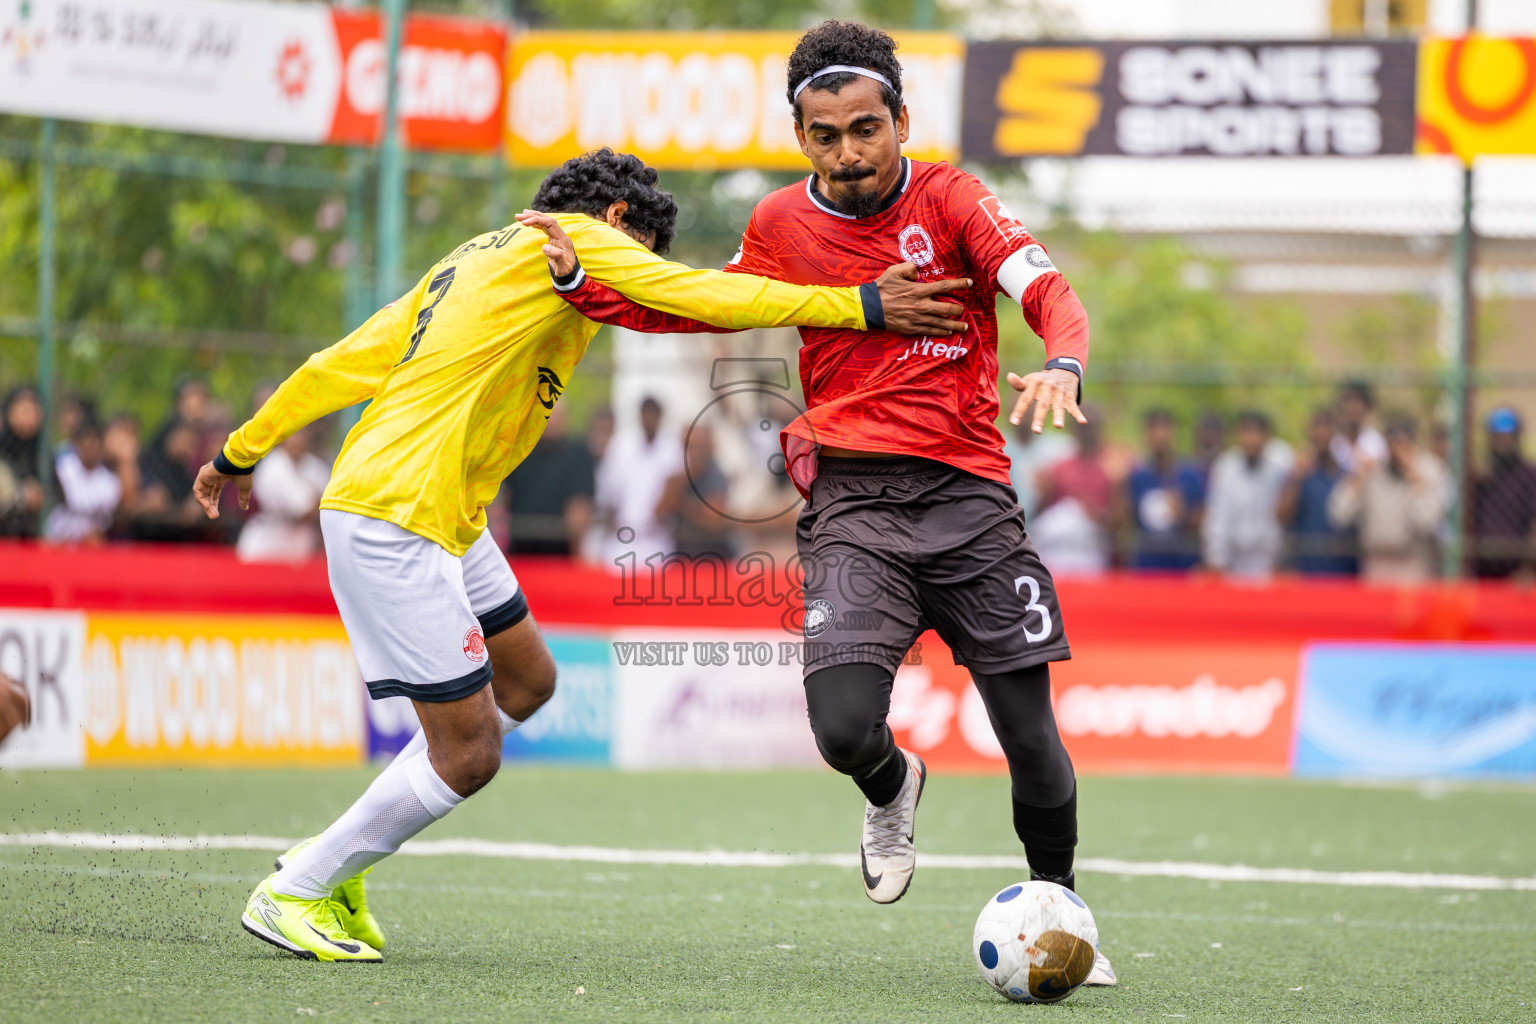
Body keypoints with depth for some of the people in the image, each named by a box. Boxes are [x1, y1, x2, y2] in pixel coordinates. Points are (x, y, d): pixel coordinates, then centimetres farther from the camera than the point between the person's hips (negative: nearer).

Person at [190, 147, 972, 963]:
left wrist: (242, 452, 26)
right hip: (395, 520, -10)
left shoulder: (481, 258, 20)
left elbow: (346, 360, 21)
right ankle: (293, 894, 8)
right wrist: (861, 306, -8)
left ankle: (338, 861, 21)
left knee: (525, 681, 19)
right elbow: (709, 298, -12)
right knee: (467, 758, -6)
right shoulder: (574, 239, -4)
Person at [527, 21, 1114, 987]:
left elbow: (1050, 292, -12)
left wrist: (1061, 366, -34)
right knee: (844, 730, -18)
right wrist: (584, 284, 16)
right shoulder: (781, 226, 9)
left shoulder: (950, 198, 0)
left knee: (1031, 736, -3)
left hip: (966, 494, -1)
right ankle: (893, 788, 20)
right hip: (852, 500, 1)